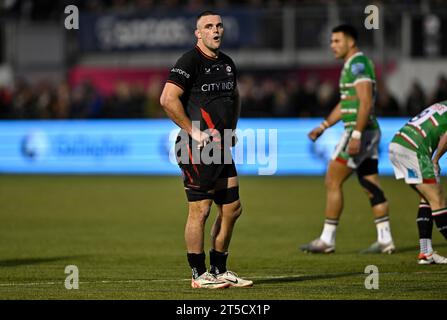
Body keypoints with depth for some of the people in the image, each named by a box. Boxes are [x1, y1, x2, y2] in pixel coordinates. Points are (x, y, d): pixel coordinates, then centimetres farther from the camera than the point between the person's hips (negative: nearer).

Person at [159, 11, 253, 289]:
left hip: (221, 149, 9)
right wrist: (193, 131, -18)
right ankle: (199, 275, 3)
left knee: (232, 209, 10)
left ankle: (219, 270, 20)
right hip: (197, 150, -9)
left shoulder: (227, 63, 15)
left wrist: (232, 130, 19)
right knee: (200, 210, -5)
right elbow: (168, 99, -21)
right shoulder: (190, 62, -11)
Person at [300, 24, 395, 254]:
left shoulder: (357, 64, -13)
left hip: (360, 131, -10)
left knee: (332, 182, -6)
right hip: (369, 132, 10)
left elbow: (366, 102, -21)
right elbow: (345, 104, 27)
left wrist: (356, 135, -26)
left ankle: (327, 240, -4)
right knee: (371, 186, 9)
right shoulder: (352, 64, 19)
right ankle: (385, 240, 8)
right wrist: (323, 126, 23)